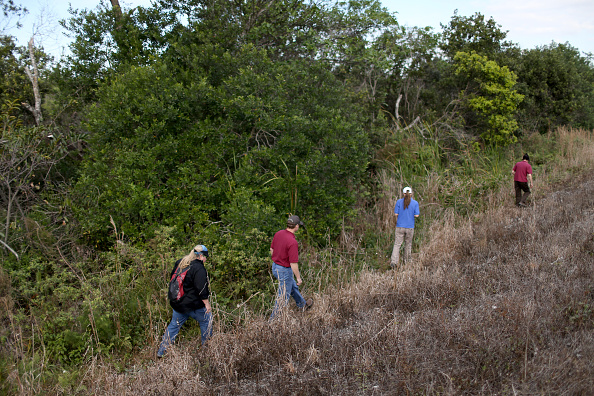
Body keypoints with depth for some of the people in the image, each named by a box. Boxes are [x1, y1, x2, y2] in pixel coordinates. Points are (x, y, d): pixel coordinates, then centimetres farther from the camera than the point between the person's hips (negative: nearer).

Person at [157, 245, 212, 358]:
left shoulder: (179, 263, 7)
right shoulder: (199, 268, -18)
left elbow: (172, 279, 18)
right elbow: (201, 289, -20)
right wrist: (207, 303, -10)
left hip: (177, 303, 7)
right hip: (193, 304, -7)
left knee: (174, 324, 17)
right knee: (206, 322, 13)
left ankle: (161, 351, 20)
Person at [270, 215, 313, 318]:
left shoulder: (278, 233, -7)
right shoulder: (292, 242, -30)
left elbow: (271, 249, 8)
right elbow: (293, 264, -26)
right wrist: (299, 278, -13)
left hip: (275, 267, 9)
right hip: (285, 270, -9)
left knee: (293, 286, 30)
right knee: (283, 297, 7)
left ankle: (302, 305, 51)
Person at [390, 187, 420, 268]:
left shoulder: (399, 202, -4)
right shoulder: (415, 203, -3)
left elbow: (396, 214, -5)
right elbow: (416, 215, -6)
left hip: (400, 226, -1)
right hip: (410, 227, 1)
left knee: (397, 244, -1)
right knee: (408, 243, 17)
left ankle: (393, 261, -15)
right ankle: (407, 260, 28)